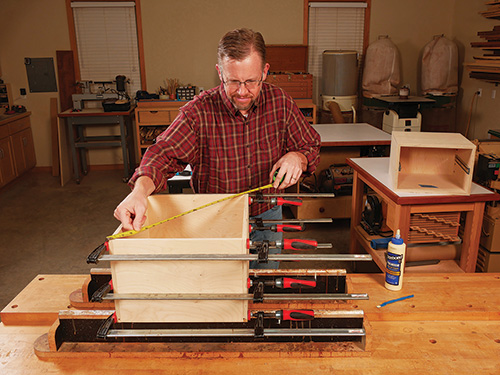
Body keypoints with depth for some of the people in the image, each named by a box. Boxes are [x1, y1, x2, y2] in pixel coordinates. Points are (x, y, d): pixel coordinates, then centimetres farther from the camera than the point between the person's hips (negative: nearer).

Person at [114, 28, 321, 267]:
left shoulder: (280, 102, -11)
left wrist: (297, 156, -24)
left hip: (267, 215, 3)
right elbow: (164, 153, -29)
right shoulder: (198, 112, -20)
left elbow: (310, 146, 0)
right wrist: (141, 189, -49)